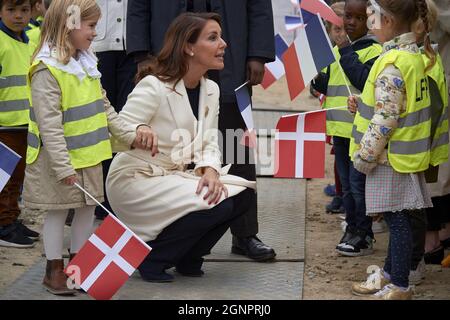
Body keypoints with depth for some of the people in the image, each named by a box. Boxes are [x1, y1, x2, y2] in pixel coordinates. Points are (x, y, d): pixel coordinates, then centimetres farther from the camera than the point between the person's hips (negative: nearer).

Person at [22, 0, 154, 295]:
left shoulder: (86, 64, 7)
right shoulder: (47, 71, -21)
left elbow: (103, 108, 15)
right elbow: (49, 124, -24)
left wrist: (129, 133, 7)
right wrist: (63, 166, -26)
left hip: (89, 156, 8)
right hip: (59, 160, -8)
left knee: (88, 207, 14)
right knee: (58, 210, 4)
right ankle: (54, 269, 17)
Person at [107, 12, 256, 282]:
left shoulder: (211, 89, 5)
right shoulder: (154, 87, -20)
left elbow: (209, 143, 3)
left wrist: (210, 170, -19)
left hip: (177, 176, 8)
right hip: (136, 179, -8)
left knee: (242, 194, -10)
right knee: (214, 205, -26)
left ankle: (188, 257, 10)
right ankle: (151, 258, -5)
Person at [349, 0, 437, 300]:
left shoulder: (392, 64, -22)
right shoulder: (414, 56, 7)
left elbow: (385, 120, -23)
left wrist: (364, 157, -15)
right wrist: (363, 105, 9)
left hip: (392, 157, -9)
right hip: (406, 152, 9)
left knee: (397, 219, 1)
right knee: (397, 219, 18)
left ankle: (400, 286, 9)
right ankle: (390, 273, 31)